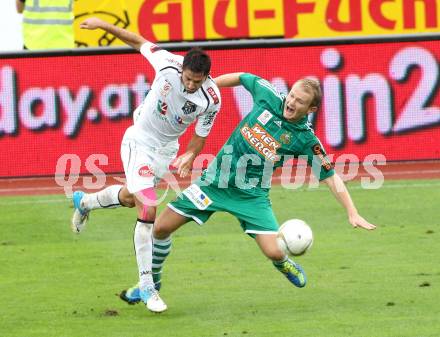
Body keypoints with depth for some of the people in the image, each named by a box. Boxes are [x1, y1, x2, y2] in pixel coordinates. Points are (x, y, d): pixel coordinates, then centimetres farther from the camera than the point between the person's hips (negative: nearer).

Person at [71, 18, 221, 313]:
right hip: (140, 141, -4)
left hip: (167, 148, 4)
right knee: (148, 210, -15)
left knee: (129, 197, 24)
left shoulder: (211, 99, -21)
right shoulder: (169, 64, -27)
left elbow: (201, 134, -6)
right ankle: (146, 286, -9)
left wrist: (190, 156, -25)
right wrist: (104, 25, -4)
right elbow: (139, 42, -8)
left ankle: (84, 202, 57)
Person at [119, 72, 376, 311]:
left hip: (252, 194, -2)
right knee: (162, 228, -2)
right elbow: (241, 78, 9)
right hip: (216, 180, 2)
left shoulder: (306, 140, -14)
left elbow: (331, 177, -9)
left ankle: (284, 265, 24)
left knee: (274, 252, -17)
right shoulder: (268, 96, -10)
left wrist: (352, 213, -16)